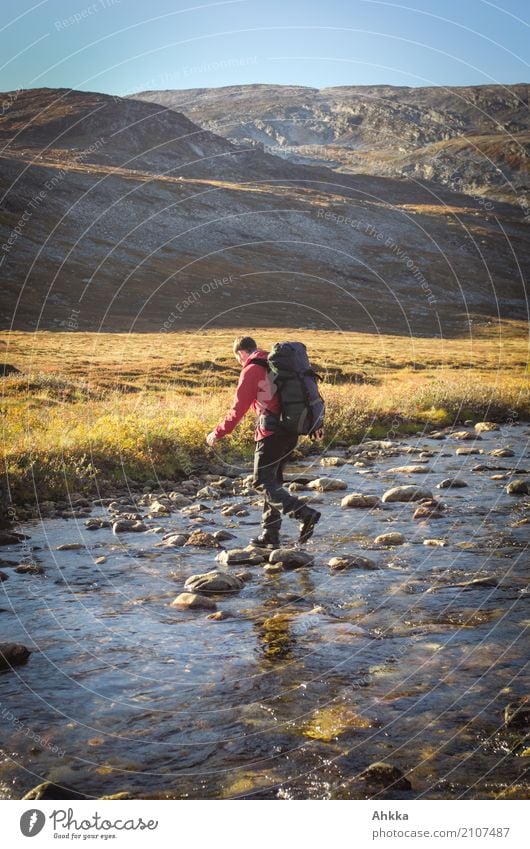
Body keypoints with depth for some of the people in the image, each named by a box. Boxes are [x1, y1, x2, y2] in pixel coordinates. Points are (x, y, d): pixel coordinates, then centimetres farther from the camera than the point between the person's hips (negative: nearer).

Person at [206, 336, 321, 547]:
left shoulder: (251, 371, -7)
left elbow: (238, 409, -8)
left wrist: (218, 433, 2)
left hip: (272, 433, -8)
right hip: (292, 432, 8)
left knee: (264, 483, -2)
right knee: (272, 481, 15)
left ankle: (305, 514, -17)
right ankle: (270, 535, 16)